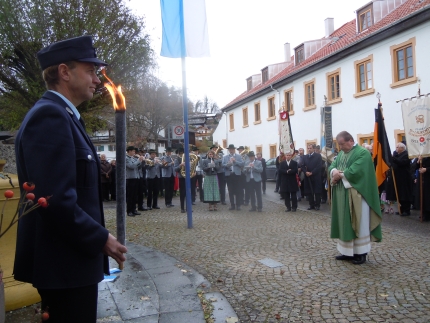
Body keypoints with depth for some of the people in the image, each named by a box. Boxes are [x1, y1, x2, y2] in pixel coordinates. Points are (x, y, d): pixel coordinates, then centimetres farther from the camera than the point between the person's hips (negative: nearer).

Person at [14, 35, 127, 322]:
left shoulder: (62, 115, 13)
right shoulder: (50, 115, -19)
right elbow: (56, 200, -27)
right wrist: (101, 239, -17)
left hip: (68, 257, 10)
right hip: (65, 262, -10)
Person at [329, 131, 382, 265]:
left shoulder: (362, 153, -11)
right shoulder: (341, 153, 15)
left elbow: (354, 171, -22)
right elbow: (332, 166, 8)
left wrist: (339, 175, -12)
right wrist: (334, 171, -14)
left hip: (356, 194, -8)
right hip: (342, 195, 8)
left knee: (358, 223, 1)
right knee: (344, 223, 11)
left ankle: (361, 253, 11)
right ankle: (347, 251, 20)